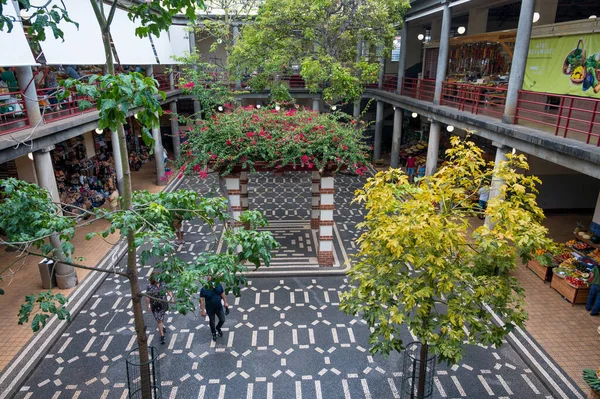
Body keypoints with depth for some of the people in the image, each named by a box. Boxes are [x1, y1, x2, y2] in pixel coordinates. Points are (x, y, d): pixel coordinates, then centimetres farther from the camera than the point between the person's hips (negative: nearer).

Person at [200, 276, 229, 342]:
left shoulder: (218, 285, -13)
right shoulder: (204, 289, -24)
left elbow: (223, 294, 1)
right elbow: (202, 300, -22)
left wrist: (225, 302, 1)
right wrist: (203, 310, -23)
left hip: (219, 307, 3)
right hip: (210, 309, -3)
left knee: (222, 320, 14)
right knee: (212, 322, 16)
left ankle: (218, 328, 48)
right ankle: (214, 334, 44)